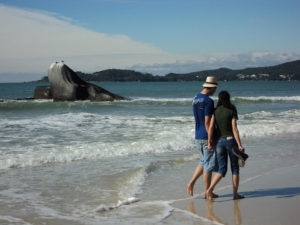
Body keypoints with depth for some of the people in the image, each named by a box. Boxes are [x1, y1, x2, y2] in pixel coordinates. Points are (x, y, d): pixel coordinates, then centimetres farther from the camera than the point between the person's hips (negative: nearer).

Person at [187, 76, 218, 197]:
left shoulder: (195, 98, 9)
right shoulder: (208, 101, -18)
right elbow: (207, 122, -21)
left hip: (197, 136, 8)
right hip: (206, 137, -8)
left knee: (203, 162, 21)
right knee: (209, 164, 1)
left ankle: (191, 183, 11)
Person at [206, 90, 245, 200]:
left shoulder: (215, 111, 3)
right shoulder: (232, 111, -5)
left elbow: (211, 127, -5)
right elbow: (234, 129, -12)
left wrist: (209, 142, -1)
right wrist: (239, 145, -12)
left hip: (220, 141, 3)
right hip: (231, 140, -3)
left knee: (221, 170, 7)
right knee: (235, 168, 10)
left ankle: (210, 189, -14)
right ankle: (235, 194, 12)